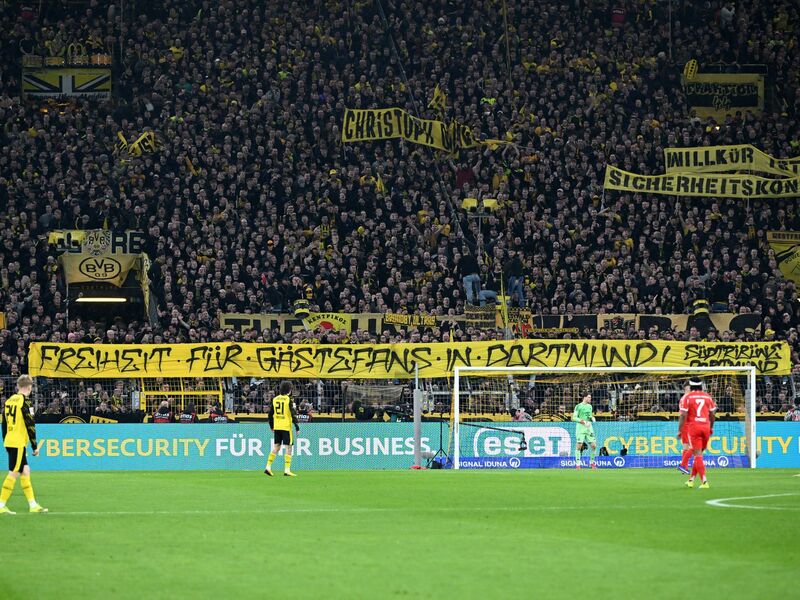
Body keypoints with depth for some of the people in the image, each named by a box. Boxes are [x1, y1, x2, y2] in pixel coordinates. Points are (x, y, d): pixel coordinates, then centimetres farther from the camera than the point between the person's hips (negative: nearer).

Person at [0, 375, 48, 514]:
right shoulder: (24, 401, -11)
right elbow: (30, 424, -13)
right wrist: (35, 446, -8)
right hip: (18, 443, -8)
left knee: (25, 471, 13)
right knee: (13, 474, -5)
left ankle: (32, 505, 15)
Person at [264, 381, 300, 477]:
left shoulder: (275, 399, 8)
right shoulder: (289, 400, -8)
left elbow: (270, 414, 12)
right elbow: (293, 413, -14)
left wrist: (272, 426, 22)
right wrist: (296, 426, -8)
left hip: (277, 427, 5)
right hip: (286, 427, -5)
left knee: (276, 447, 13)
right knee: (288, 448, 1)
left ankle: (268, 467, 5)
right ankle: (287, 470, -3)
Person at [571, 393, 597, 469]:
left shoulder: (589, 406, 16)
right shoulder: (578, 406, -3)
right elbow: (574, 417, -6)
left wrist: (592, 418, 4)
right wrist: (581, 420, -20)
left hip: (589, 427, 6)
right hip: (580, 427, -6)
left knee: (593, 445, 0)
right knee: (579, 445, -9)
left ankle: (592, 462, 16)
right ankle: (577, 463, -2)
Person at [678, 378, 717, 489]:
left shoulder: (688, 397, -2)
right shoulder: (708, 397, 8)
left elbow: (683, 415, -7)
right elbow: (712, 414, 13)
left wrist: (680, 430, -1)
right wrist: (711, 427, 27)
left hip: (693, 426, -3)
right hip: (705, 426, 3)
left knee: (698, 455, -4)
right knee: (698, 454, 16)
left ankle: (704, 481, -14)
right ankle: (691, 480, 22)